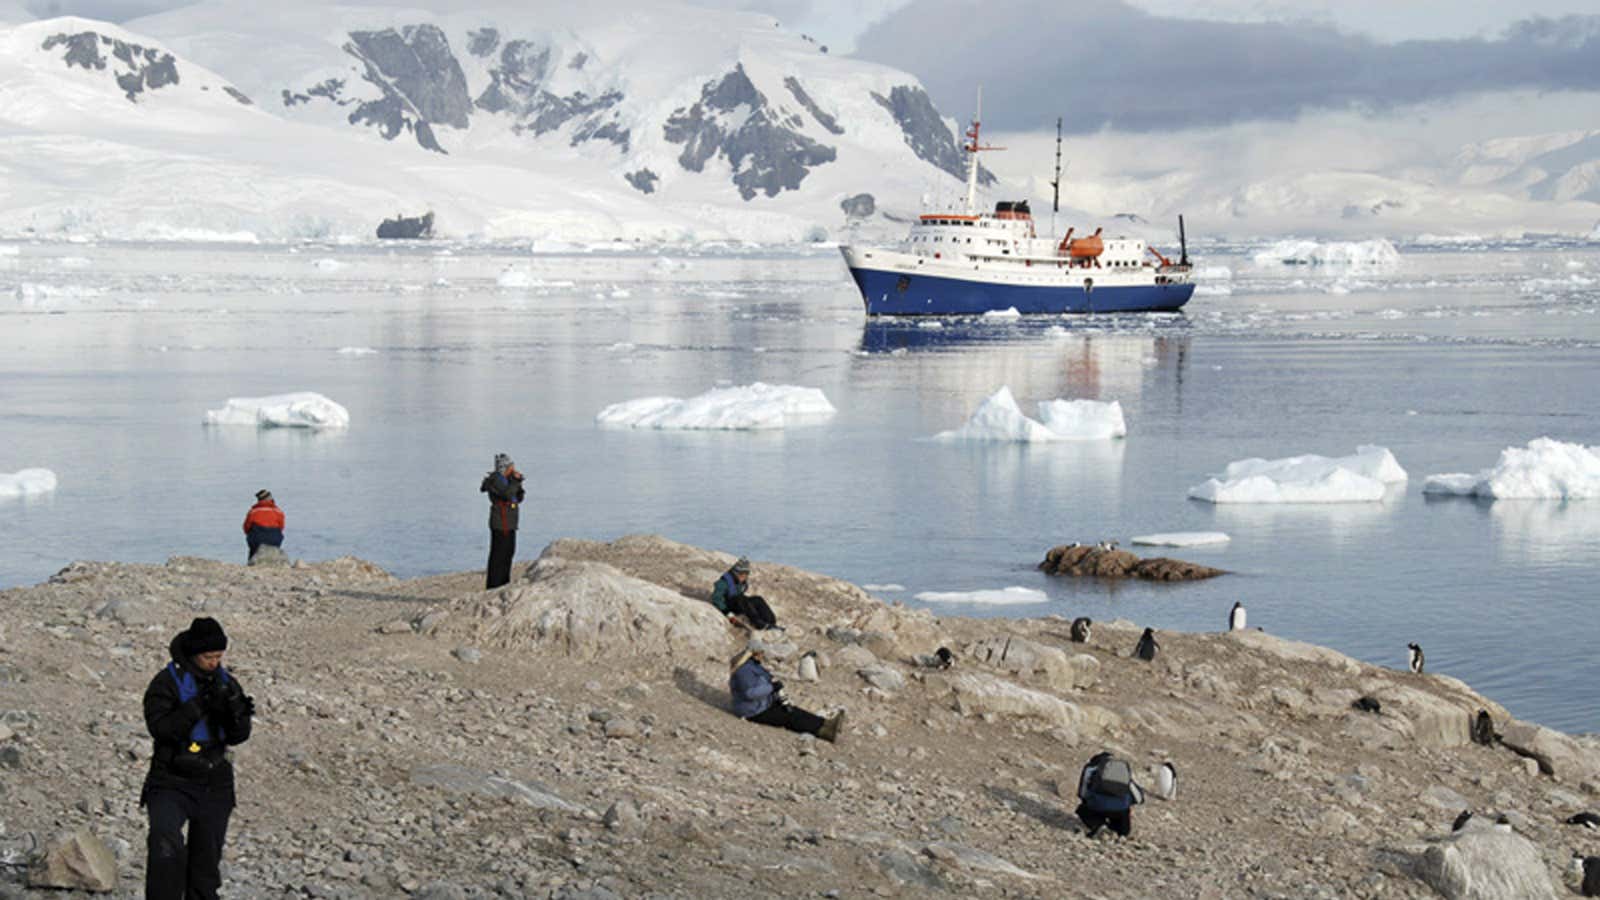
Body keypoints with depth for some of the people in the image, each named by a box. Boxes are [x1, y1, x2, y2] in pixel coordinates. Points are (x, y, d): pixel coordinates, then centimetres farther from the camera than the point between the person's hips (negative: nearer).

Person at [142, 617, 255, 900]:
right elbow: (161, 728, -21)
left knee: (206, 863, 11)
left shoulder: (226, 683, 7)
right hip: (172, 783, -5)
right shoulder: (167, 682, -8)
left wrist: (237, 713, -20)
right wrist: (200, 705, -27)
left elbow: (238, 737, 1)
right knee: (166, 847, -29)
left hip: (215, 785, 5)